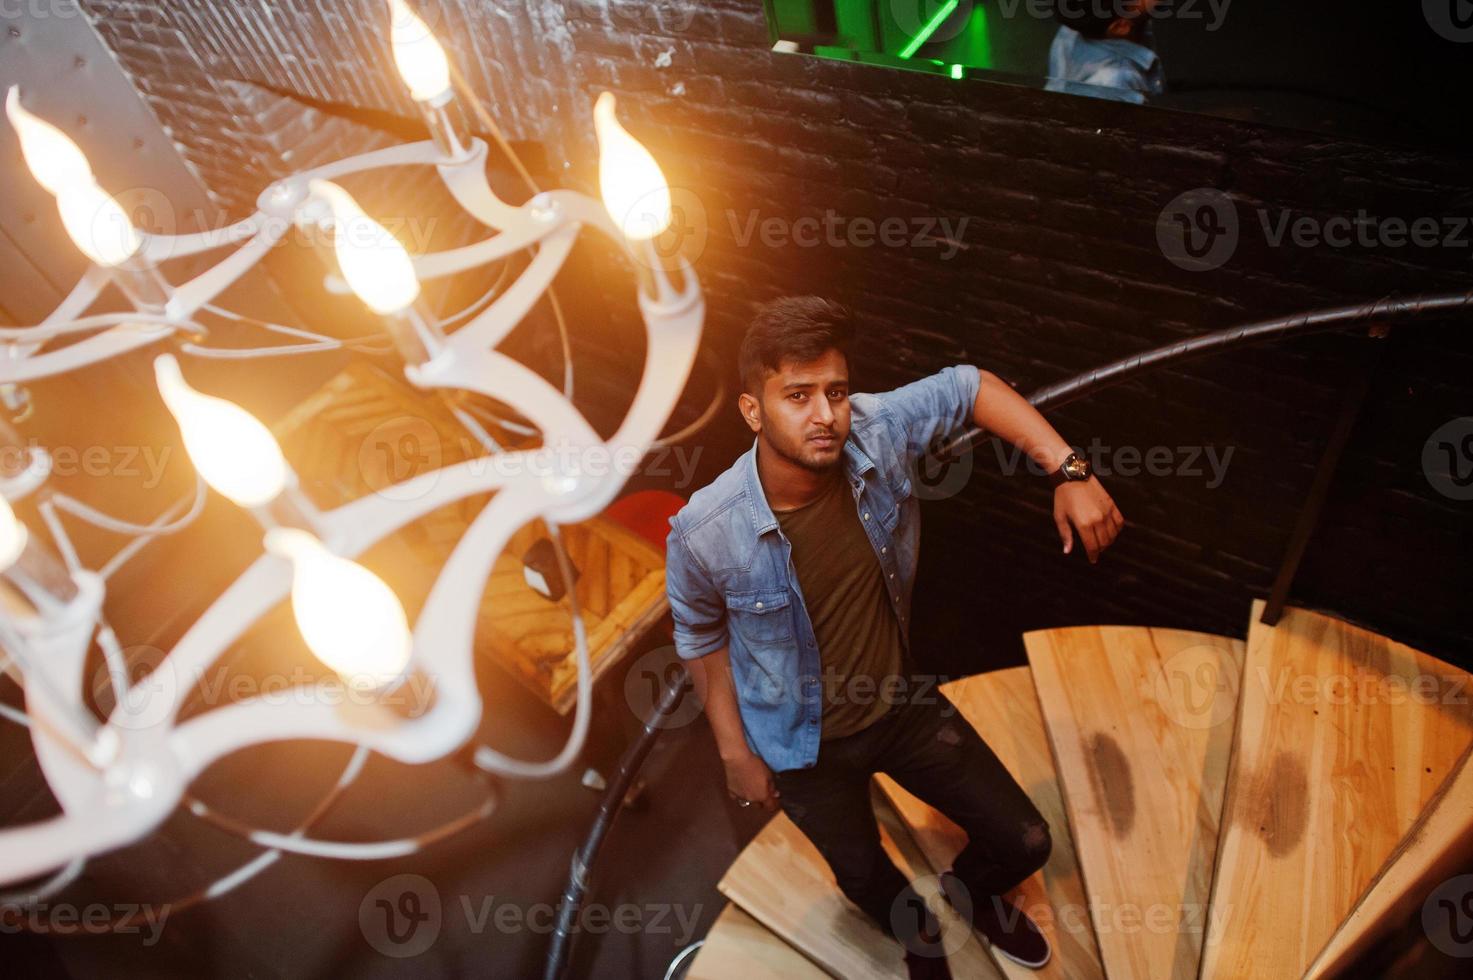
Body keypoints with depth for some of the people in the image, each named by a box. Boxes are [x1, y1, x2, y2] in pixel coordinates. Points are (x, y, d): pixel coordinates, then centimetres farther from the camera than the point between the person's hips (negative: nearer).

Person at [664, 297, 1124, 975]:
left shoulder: (878, 432, -25)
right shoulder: (703, 532, -31)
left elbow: (969, 386, -7)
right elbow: (700, 638, -11)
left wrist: (1070, 472, -16)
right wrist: (735, 752, -4)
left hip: (905, 704, 3)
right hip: (808, 745, -2)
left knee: (1024, 842, 14)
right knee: (866, 879, 24)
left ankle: (971, 891, 54)